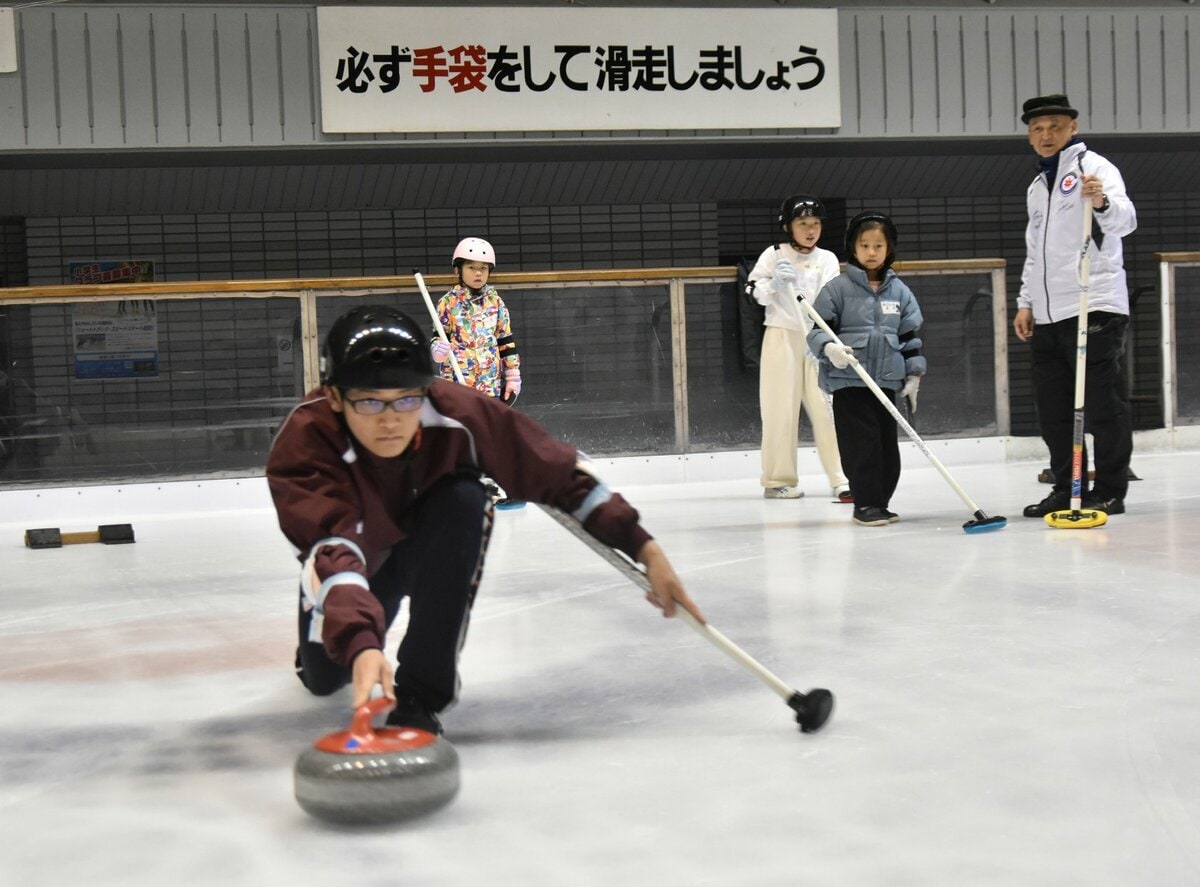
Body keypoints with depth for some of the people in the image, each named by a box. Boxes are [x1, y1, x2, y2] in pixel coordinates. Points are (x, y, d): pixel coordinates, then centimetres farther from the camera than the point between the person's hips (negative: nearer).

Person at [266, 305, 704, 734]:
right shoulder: (302, 445, -37)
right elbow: (333, 554, -49)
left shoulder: (458, 414, -33)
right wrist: (360, 645, -67)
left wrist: (646, 550, -25)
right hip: (359, 555, 1)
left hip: (435, 549, 0)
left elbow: (559, 472, -23)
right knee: (323, 678, -4)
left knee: (462, 501, -32)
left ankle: (421, 692, -23)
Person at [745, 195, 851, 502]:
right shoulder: (774, 255, 1)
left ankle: (841, 479, -2)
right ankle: (777, 480, 12)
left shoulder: (827, 259, 4)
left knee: (828, 407, -4)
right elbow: (753, 292, 0)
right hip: (781, 337, -1)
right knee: (781, 409, 2)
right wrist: (774, 282, -20)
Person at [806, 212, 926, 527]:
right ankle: (866, 504, 1)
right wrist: (829, 347, -25)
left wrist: (914, 375, 7)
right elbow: (818, 329, -4)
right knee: (862, 444, -7)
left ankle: (879, 502, 19)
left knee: (888, 445, 8)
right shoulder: (838, 288, -4)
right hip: (849, 381, -5)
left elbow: (910, 335, 12)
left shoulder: (899, 291, 9)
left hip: (886, 381, 5)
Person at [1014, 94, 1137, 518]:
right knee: (1053, 410, 9)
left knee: (1103, 404, -3)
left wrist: (1102, 202, -41)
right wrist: (1026, 302, 17)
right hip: (1047, 316, 8)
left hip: (1093, 308, -8)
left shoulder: (1093, 167, -2)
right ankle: (1067, 490, 18)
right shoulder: (1037, 187, 22)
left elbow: (1125, 220, -19)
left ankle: (1109, 491, 3)